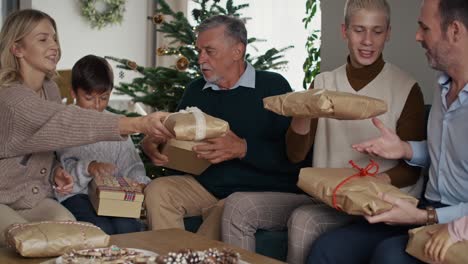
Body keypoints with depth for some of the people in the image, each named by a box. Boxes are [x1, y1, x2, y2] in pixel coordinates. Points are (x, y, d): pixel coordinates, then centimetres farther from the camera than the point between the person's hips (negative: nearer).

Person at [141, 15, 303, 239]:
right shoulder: (195, 90, 15)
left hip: (261, 191, -5)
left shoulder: (272, 86, -5)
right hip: (206, 185, 6)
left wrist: (243, 149, -27)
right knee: (158, 191, -19)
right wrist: (151, 144, -5)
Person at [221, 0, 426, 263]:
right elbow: (296, 155, 6)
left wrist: (380, 180, -22)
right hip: (320, 196, 5)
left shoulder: (407, 89, -2)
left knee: (304, 219, -33)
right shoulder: (324, 82, 10)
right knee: (238, 205, -16)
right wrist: (302, 113, -15)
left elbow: (411, 169, 0)